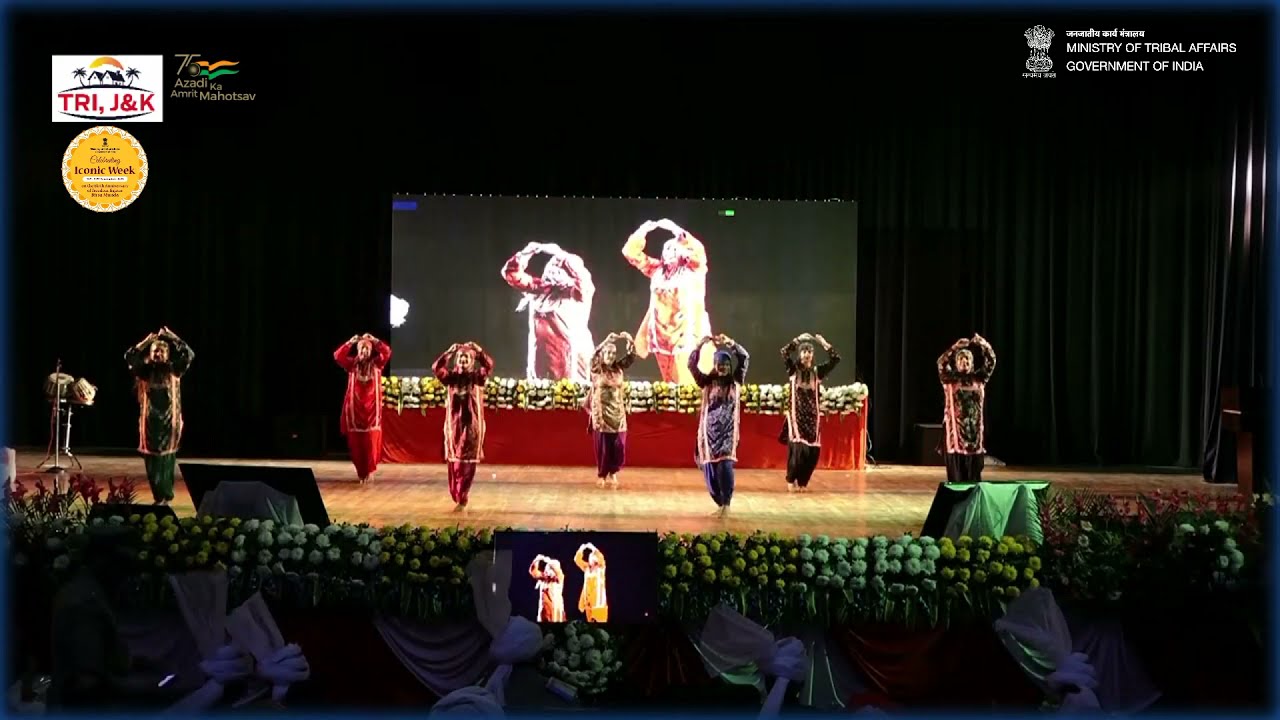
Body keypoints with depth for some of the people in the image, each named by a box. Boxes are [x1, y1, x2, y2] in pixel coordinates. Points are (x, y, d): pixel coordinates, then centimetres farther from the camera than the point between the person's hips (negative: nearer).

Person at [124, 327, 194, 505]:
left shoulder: (174, 369, 3)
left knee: (166, 458, -5)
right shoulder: (145, 370, 7)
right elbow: (129, 357, -6)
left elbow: (189, 355, -9)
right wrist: (146, 342, -11)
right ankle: (158, 497, 13)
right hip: (150, 420, 2)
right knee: (151, 458, 3)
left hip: (170, 420, -2)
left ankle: (165, 497, 0)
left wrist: (172, 337, -11)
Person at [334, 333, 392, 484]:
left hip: (372, 408, -1)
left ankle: (369, 470, 8)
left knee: (371, 440, -5)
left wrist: (373, 340, -11)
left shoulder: (376, 363, 4)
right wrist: (350, 342, -13)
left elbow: (387, 352, -12)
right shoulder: (352, 364, 5)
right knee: (356, 441, 2)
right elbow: (338, 356, -11)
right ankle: (360, 471, 16)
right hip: (355, 407, 1)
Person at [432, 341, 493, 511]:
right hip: (454, 424, 1)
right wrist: (449, 352, -15)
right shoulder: (451, 377, 4)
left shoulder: (477, 377, 1)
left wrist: (477, 350, -17)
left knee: (468, 462, 0)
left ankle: (462, 499, 6)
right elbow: (436, 368, -13)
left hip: (472, 424, -1)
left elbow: (489, 365, -17)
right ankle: (458, 499, 20)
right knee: (454, 462, 6)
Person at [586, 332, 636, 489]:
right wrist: (607, 340, -33)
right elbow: (594, 355, -22)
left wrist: (629, 341, -18)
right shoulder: (596, 369, -5)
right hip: (601, 413, -3)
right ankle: (601, 474, 19)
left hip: (618, 413, 3)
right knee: (602, 446, 2)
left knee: (618, 446, 2)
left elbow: (631, 356, 0)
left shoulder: (618, 368, 5)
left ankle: (613, 473, 23)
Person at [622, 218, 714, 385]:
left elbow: (698, 251, -18)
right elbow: (631, 252, 14)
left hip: (686, 334, -5)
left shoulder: (693, 269, 3)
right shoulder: (658, 270, 14)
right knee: (670, 381, 9)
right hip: (663, 335, 5)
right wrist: (643, 231, 2)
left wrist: (676, 230, -18)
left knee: (688, 381, -11)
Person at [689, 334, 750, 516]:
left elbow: (745, 359, -5)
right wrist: (700, 345, -15)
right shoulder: (707, 382, 4)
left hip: (728, 431, -1)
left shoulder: (736, 381, 5)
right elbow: (692, 365, -6)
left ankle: (726, 503, -9)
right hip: (710, 430, 1)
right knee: (711, 467, 1)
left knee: (725, 465, -17)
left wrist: (730, 343, -13)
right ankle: (720, 503, 17)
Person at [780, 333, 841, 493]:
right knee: (798, 449, -12)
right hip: (796, 415, -2)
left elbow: (836, 359, -2)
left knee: (813, 451, -1)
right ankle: (791, 480, 9)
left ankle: (803, 481, 17)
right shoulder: (793, 370, 1)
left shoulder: (817, 372, 6)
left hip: (813, 416, 3)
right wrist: (798, 340, -14)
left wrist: (824, 343, -7)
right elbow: (785, 353, -15)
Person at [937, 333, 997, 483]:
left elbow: (991, 361, 3)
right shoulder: (950, 379, 1)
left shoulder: (979, 379, 9)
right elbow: (942, 362, -15)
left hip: (975, 428, 3)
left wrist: (983, 344, -8)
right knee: (956, 471, -2)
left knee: (974, 472, 4)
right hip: (955, 427, -3)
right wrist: (956, 347, -18)